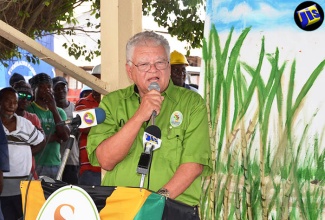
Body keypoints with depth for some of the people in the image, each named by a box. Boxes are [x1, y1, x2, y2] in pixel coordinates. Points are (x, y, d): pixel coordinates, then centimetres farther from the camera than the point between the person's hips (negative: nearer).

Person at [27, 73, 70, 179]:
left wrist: (54, 110, -6)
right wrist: (53, 137, 0)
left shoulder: (59, 112, 15)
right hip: (35, 165, -5)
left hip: (56, 165, 5)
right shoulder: (27, 110, -2)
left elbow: (65, 137, 1)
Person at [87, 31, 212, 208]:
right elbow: (105, 161, -1)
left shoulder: (192, 103, 8)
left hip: (175, 207, 0)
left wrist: (162, 196, -15)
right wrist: (139, 117, -10)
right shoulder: (112, 102, 12)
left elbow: (195, 162, -2)